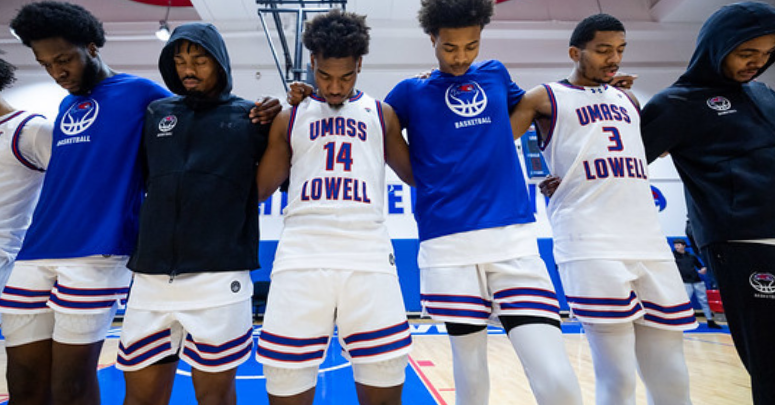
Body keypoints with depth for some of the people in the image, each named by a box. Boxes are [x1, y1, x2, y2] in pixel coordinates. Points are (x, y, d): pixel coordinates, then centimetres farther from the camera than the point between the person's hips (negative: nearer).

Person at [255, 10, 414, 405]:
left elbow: (417, 175, 18)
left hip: (369, 260, 0)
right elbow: (258, 190, 17)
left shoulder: (381, 114, 17)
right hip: (301, 260, 1)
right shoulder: (289, 118, 16)